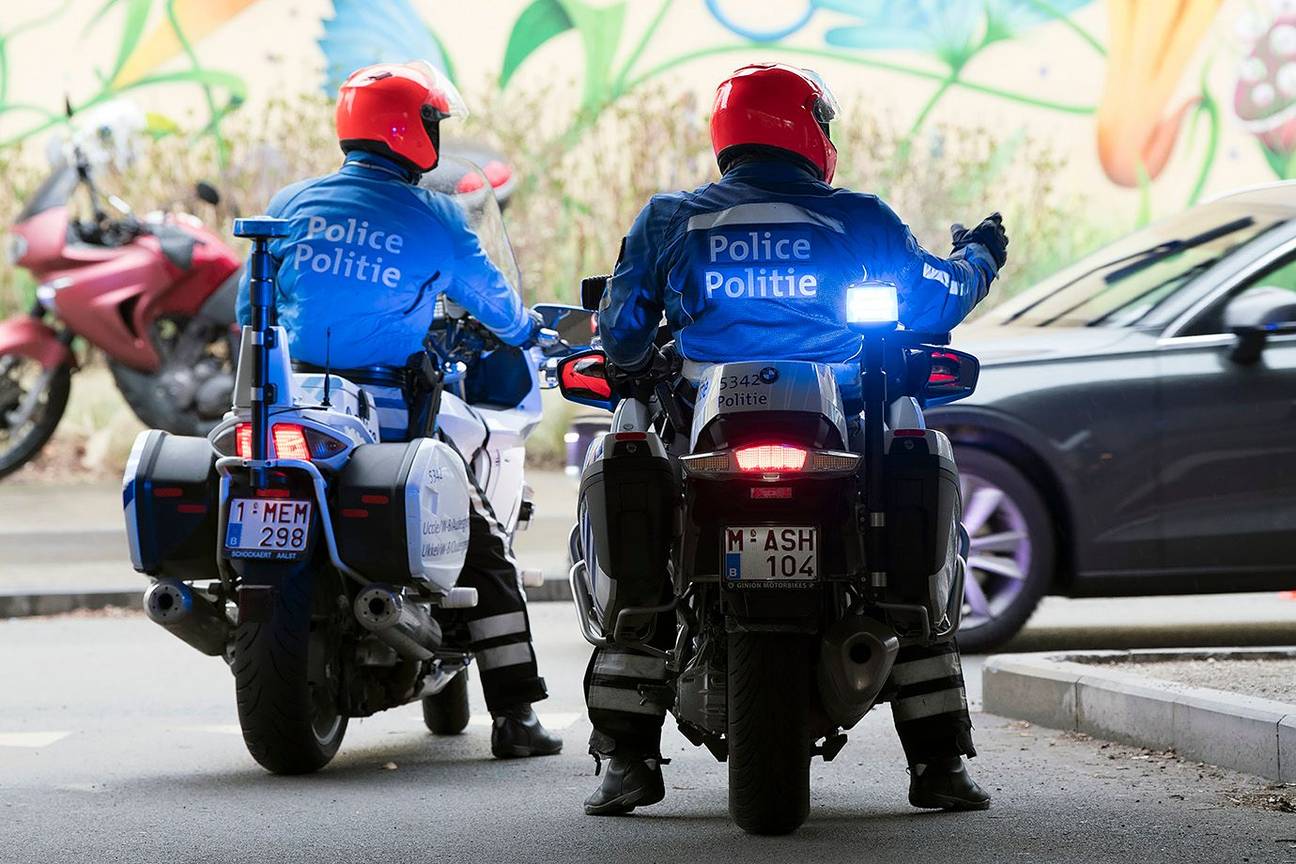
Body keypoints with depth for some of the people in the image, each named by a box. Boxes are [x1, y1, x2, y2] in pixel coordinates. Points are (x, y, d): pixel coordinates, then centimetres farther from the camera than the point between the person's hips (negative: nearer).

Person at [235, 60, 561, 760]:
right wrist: (528, 330, 34)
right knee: (486, 552, 6)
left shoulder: (292, 204, 8)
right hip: (394, 418, -4)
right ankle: (514, 715, 1)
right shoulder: (434, 219, -2)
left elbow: (250, 311, 15)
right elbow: (494, 304, 11)